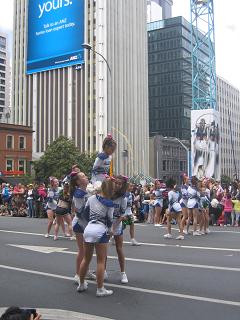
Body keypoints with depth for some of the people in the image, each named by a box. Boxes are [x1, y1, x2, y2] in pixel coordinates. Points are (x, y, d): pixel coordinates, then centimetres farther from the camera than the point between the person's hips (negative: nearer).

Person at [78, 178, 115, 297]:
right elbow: (109, 220, 0)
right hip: (100, 230, -5)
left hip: (88, 228, 5)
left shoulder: (92, 198, 8)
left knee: (86, 259, 18)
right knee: (101, 261, 2)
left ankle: (82, 284, 30)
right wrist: (110, 231, 18)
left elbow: (85, 211, 15)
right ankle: (100, 289, 7)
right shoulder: (110, 204, -4)